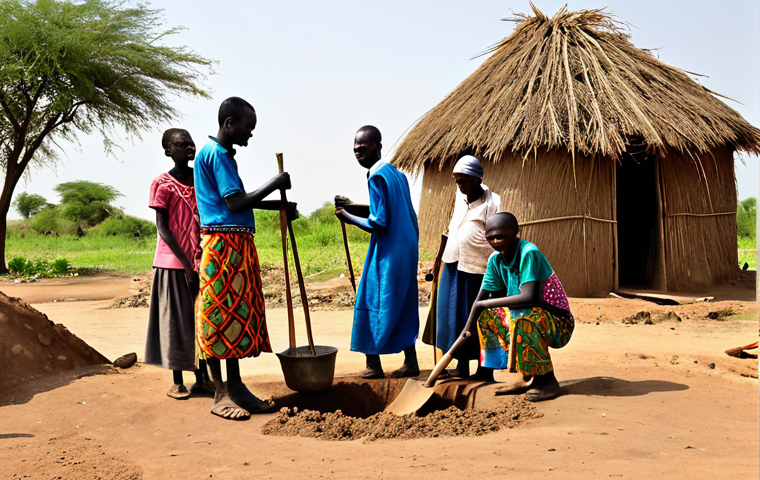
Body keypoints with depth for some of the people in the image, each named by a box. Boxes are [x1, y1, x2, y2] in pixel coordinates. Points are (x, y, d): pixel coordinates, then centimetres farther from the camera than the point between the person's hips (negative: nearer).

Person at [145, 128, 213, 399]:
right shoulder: (162, 184, -5)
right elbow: (162, 227, -8)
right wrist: (185, 262, -14)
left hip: (201, 261, 5)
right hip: (174, 262, -5)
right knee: (176, 321, 1)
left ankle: (203, 378, 17)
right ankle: (178, 382, 12)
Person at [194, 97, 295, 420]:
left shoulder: (224, 154, 20)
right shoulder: (214, 154, -11)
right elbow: (235, 202, -19)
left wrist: (279, 206, 19)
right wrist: (274, 184, -12)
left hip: (239, 246, 10)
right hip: (221, 244, -10)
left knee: (238, 315, 11)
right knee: (219, 314, -5)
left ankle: (236, 387, 18)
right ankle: (220, 395, 1)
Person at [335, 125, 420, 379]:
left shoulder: (377, 177, -16)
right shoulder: (397, 174, 12)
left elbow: (379, 223, -21)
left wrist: (348, 217, -10)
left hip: (387, 255, -9)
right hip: (407, 251, 9)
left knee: (372, 303, 1)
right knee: (403, 306, 13)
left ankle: (374, 365, 5)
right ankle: (410, 363, 18)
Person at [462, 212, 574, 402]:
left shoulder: (529, 253, -23)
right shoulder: (496, 259, -1)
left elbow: (529, 297, -35)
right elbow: (481, 298, 4)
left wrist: (485, 304, -27)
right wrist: (467, 328, -9)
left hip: (558, 324, -8)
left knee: (522, 316, -34)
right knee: (487, 314, -3)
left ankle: (547, 379, -15)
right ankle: (528, 377, 3)